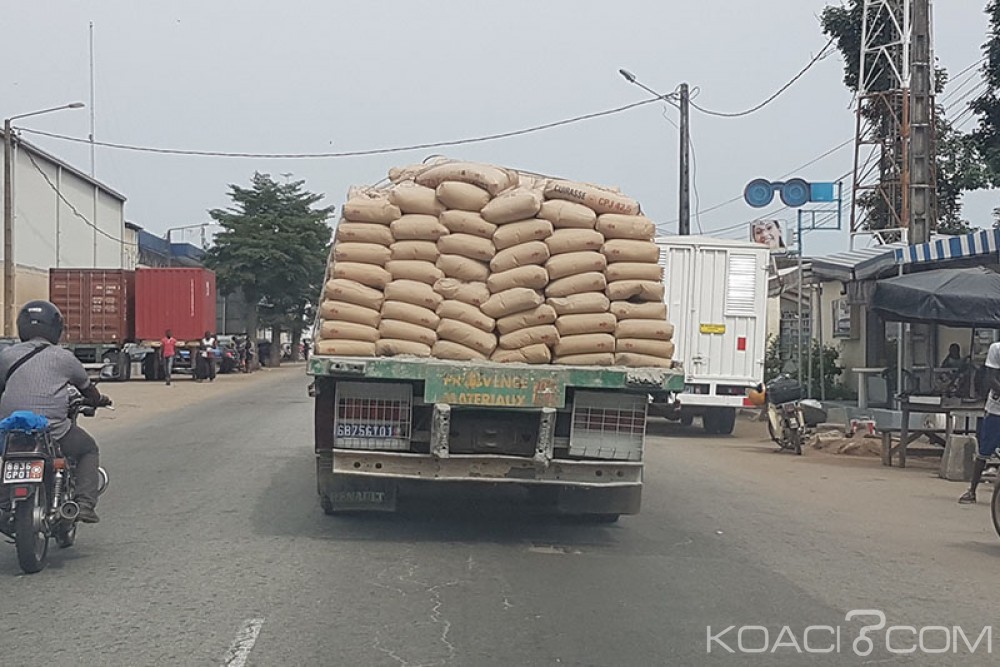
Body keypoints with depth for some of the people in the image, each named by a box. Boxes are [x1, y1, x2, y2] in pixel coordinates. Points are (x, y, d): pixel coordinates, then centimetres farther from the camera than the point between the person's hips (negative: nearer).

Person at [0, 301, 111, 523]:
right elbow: (86, 386, 19)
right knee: (89, 451, 20)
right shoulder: (63, 357, 4)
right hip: (52, 430, -3)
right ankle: (85, 503, 4)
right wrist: (99, 400, 41)